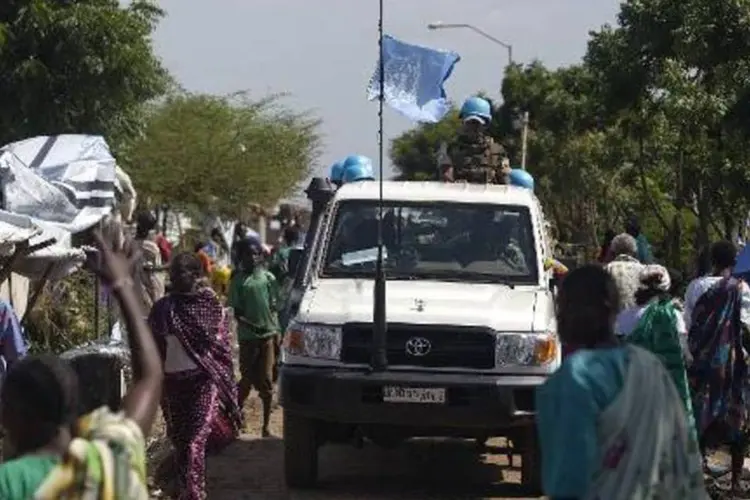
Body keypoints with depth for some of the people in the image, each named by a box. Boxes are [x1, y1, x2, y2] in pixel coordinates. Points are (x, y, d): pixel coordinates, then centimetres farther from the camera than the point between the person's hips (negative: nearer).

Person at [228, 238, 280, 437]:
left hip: (268, 333, 2)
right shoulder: (238, 280, -1)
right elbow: (236, 310, -3)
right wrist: (249, 323, -19)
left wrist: (276, 331, 4)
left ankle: (266, 424, 9)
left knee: (266, 380, 4)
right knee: (247, 378, 3)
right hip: (248, 336, -2)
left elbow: (273, 307, 12)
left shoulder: (268, 278, 6)